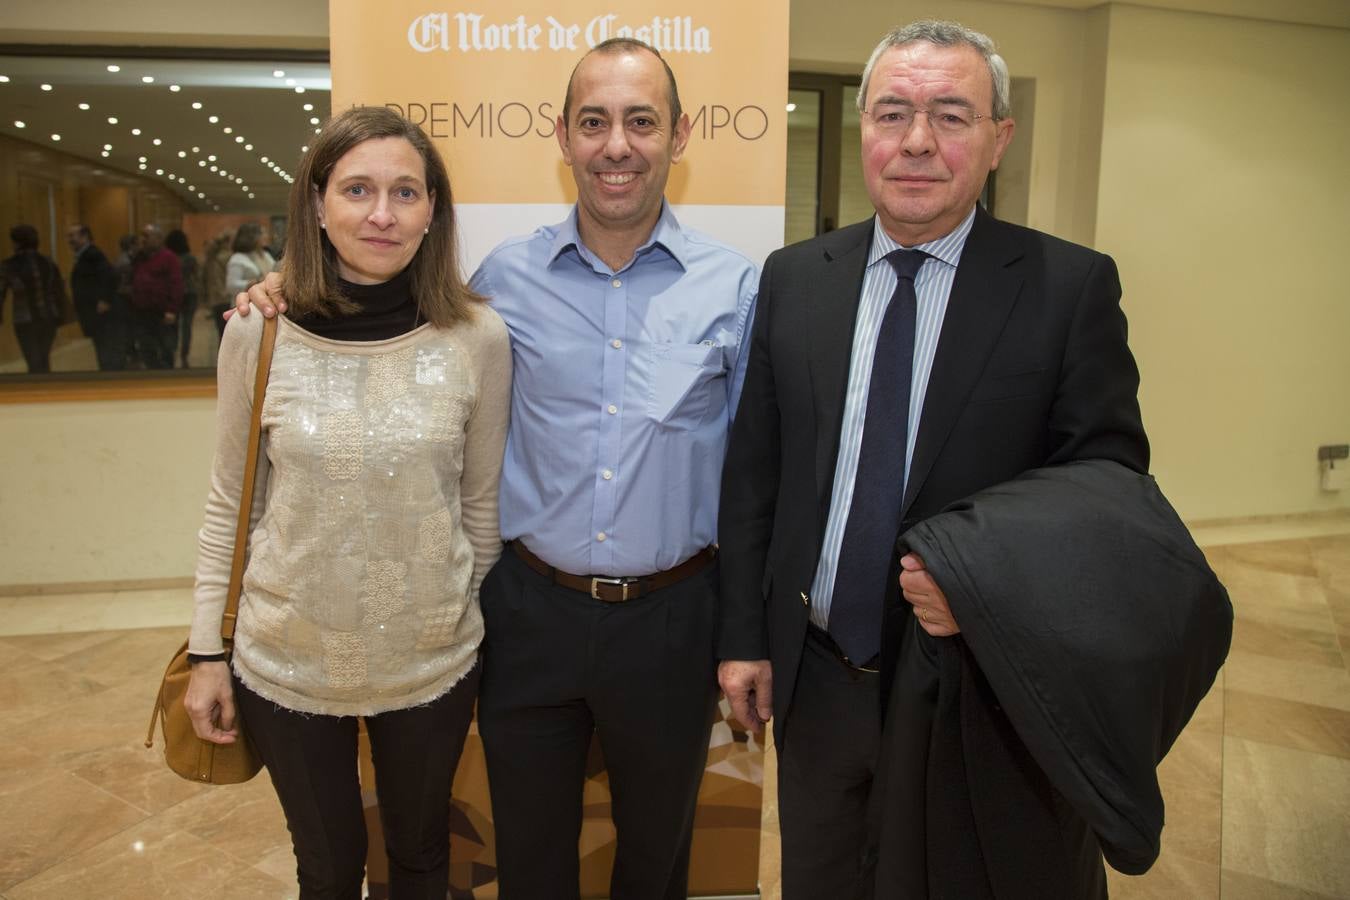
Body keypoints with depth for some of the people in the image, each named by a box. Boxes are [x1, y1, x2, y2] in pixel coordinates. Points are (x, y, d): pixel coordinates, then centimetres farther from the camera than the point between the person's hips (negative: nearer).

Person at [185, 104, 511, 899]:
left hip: (432, 662, 0)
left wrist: (473, 626, 7)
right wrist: (208, 650, 3)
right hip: (285, 663, 1)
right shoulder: (257, 331, -10)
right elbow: (230, 504, 0)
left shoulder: (479, 337, -12)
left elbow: (482, 503, -1)